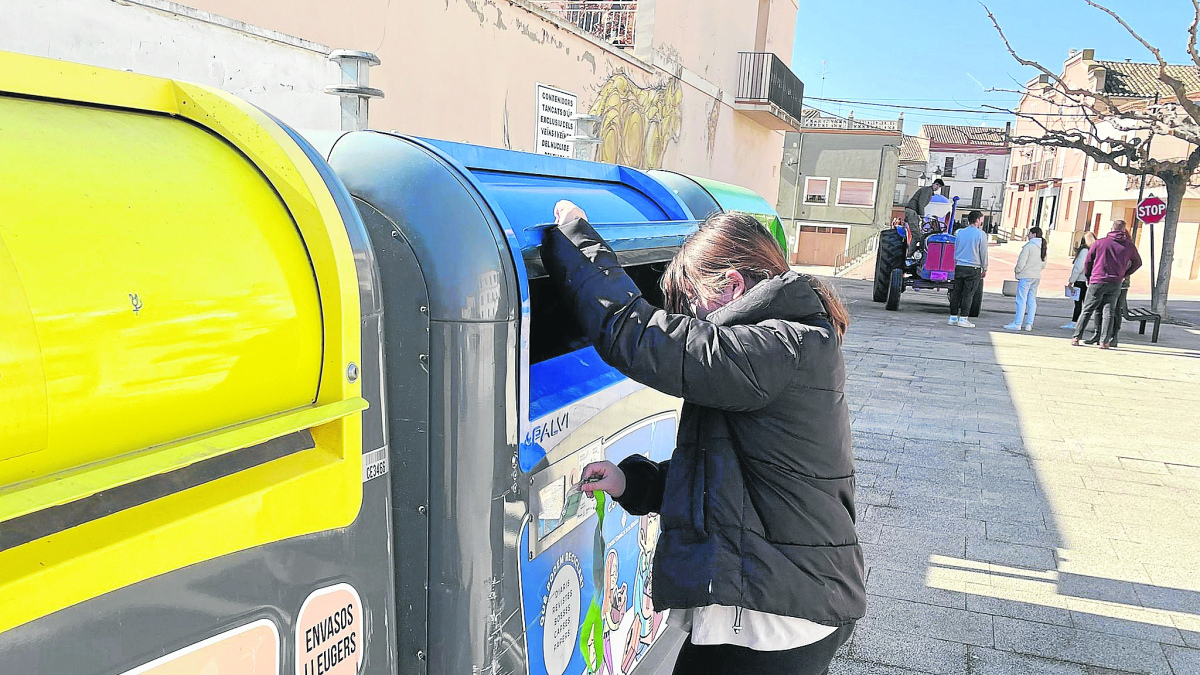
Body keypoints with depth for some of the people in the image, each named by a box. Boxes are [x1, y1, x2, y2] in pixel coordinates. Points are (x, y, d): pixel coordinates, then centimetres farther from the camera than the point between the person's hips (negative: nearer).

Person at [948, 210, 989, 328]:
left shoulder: (960, 233, 7)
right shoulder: (980, 234, -7)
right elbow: (983, 253, -3)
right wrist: (985, 269, 6)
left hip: (959, 266, 5)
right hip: (973, 268, -5)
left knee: (956, 292, 8)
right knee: (968, 294, -1)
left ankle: (953, 317, 10)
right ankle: (963, 318, -2)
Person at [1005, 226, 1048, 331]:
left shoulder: (1029, 246, -13)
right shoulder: (1042, 247, 12)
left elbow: (1022, 262, -16)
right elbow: (1043, 265, 17)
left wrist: (1017, 271, 0)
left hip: (1026, 276, -8)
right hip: (1037, 276, 8)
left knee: (1021, 300, -6)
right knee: (1032, 300, 10)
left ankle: (1017, 324, -7)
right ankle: (1029, 324, 10)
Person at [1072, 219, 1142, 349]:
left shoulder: (1100, 243, -1)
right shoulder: (1129, 246, 5)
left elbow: (1088, 261, 5)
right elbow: (1138, 262, 21)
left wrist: (1088, 277, 17)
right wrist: (1127, 274, 31)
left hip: (1097, 281, -1)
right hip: (1115, 284, 1)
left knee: (1087, 310, 5)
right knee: (1108, 312, 4)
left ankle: (1076, 337, 3)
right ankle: (1104, 341, 0)